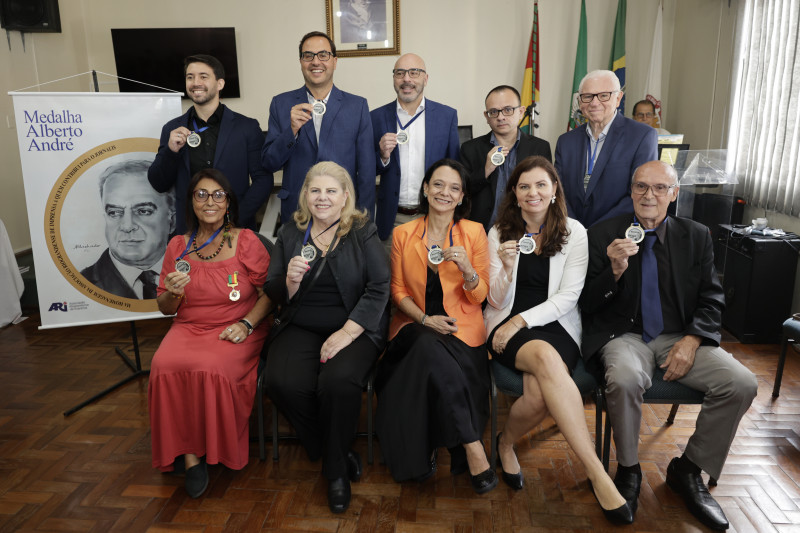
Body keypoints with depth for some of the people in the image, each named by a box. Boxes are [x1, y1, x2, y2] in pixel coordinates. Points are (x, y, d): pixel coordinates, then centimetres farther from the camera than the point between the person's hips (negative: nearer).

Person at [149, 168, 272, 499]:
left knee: (211, 370, -32)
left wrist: (247, 323, -15)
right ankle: (190, 454, -10)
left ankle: (214, 450, -6)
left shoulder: (246, 241, 1)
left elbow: (268, 292, -1)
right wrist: (173, 293, -8)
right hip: (188, 329, 3)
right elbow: (165, 308, 14)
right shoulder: (178, 246, 9)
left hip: (234, 331, -3)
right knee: (165, 368, -27)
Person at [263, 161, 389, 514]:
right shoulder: (289, 235, 10)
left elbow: (379, 287, -7)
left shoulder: (364, 232, 2)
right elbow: (274, 295, 9)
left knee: (338, 381, -31)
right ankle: (336, 452, 2)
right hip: (301, 329, 3)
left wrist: (348, 332, -17)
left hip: (354, 329, -3)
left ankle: (336, 470, -2)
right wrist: (290, 281, -16)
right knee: (283, 383, -25)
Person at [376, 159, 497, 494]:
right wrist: (425, 319, -11)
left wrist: (467, 269, -20)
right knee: (430, 348, -34)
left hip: (460, 331, -1)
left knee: (429, 355, -33)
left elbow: (480, 296, 2)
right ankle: (473, 448, -22)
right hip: (415, 327, 1)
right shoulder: (403, 234, 7)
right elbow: (398, 291, 7)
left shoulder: (474, 232, 3)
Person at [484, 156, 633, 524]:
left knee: (539, 392, -33)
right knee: (545, 357, -36)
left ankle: (506, 442, 2)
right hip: (507, 326, 0)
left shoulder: (574, 232, 4)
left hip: (556, 326, 1)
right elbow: (496, 301, 4)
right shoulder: (500, 232, 7)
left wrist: (522, 319, -13)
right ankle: (597, 473, -31)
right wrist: (506, 268, -17)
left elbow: (568, 296, -2)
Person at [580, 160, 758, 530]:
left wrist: (691, 340, -9)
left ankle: (688, 471, 3)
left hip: (680, 337, 4)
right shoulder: (603, 236, -1)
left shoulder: (696, 236, 7)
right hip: (625, 336, -3)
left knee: (741, 384, -19)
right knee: (625, 379, -35)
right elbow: (587, 304, -3)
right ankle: (628, 470, -6)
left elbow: (711, 298, 8)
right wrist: (615, 270, -21)